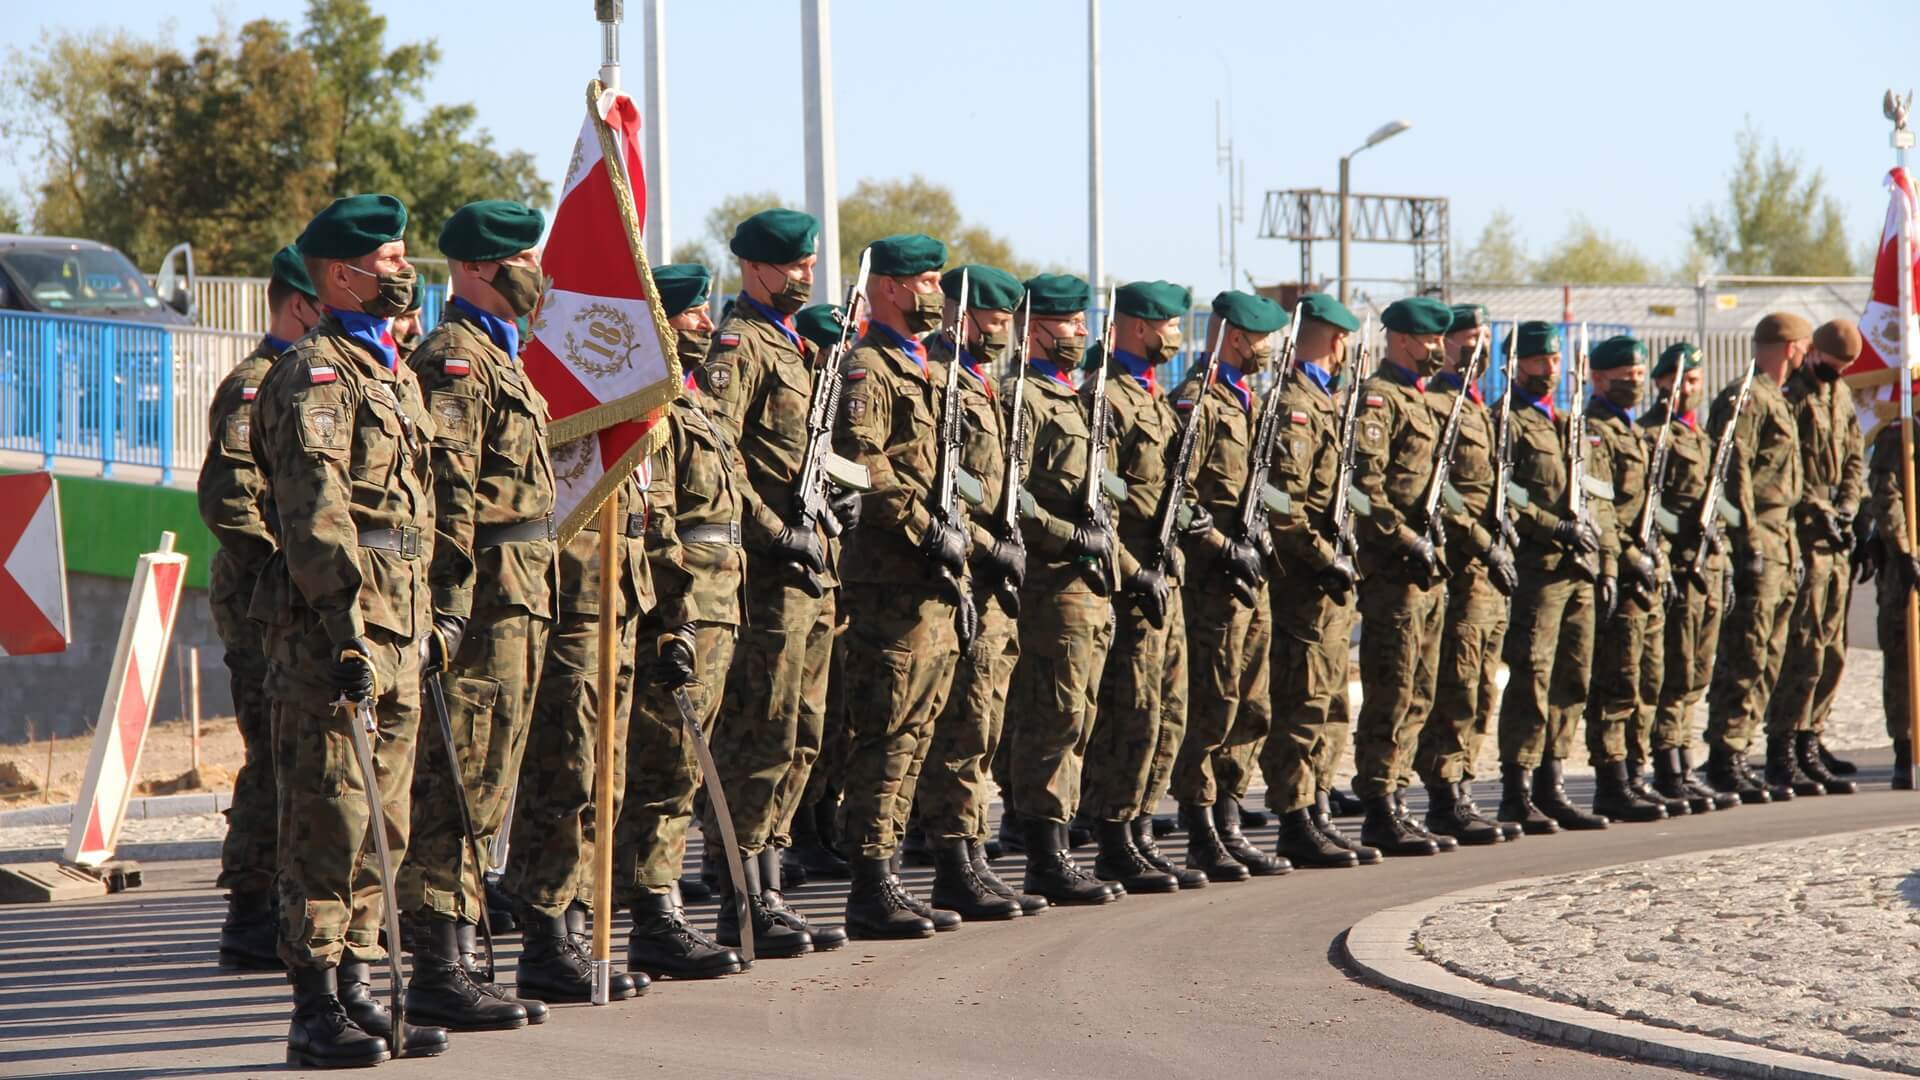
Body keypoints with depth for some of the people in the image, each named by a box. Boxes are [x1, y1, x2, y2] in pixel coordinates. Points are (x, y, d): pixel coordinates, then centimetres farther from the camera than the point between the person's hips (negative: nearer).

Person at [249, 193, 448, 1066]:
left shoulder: (393, 371, 21)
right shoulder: (313, 374, -9)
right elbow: (316, 514, -18)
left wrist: (421, 626, 23)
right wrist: (344, 631, -24)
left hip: (396, 632, 9)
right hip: (332, 632, -9)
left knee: (382, 827, 11)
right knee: (329, 822, -8)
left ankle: (355, 989, 17)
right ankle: (317, 1012, -6)